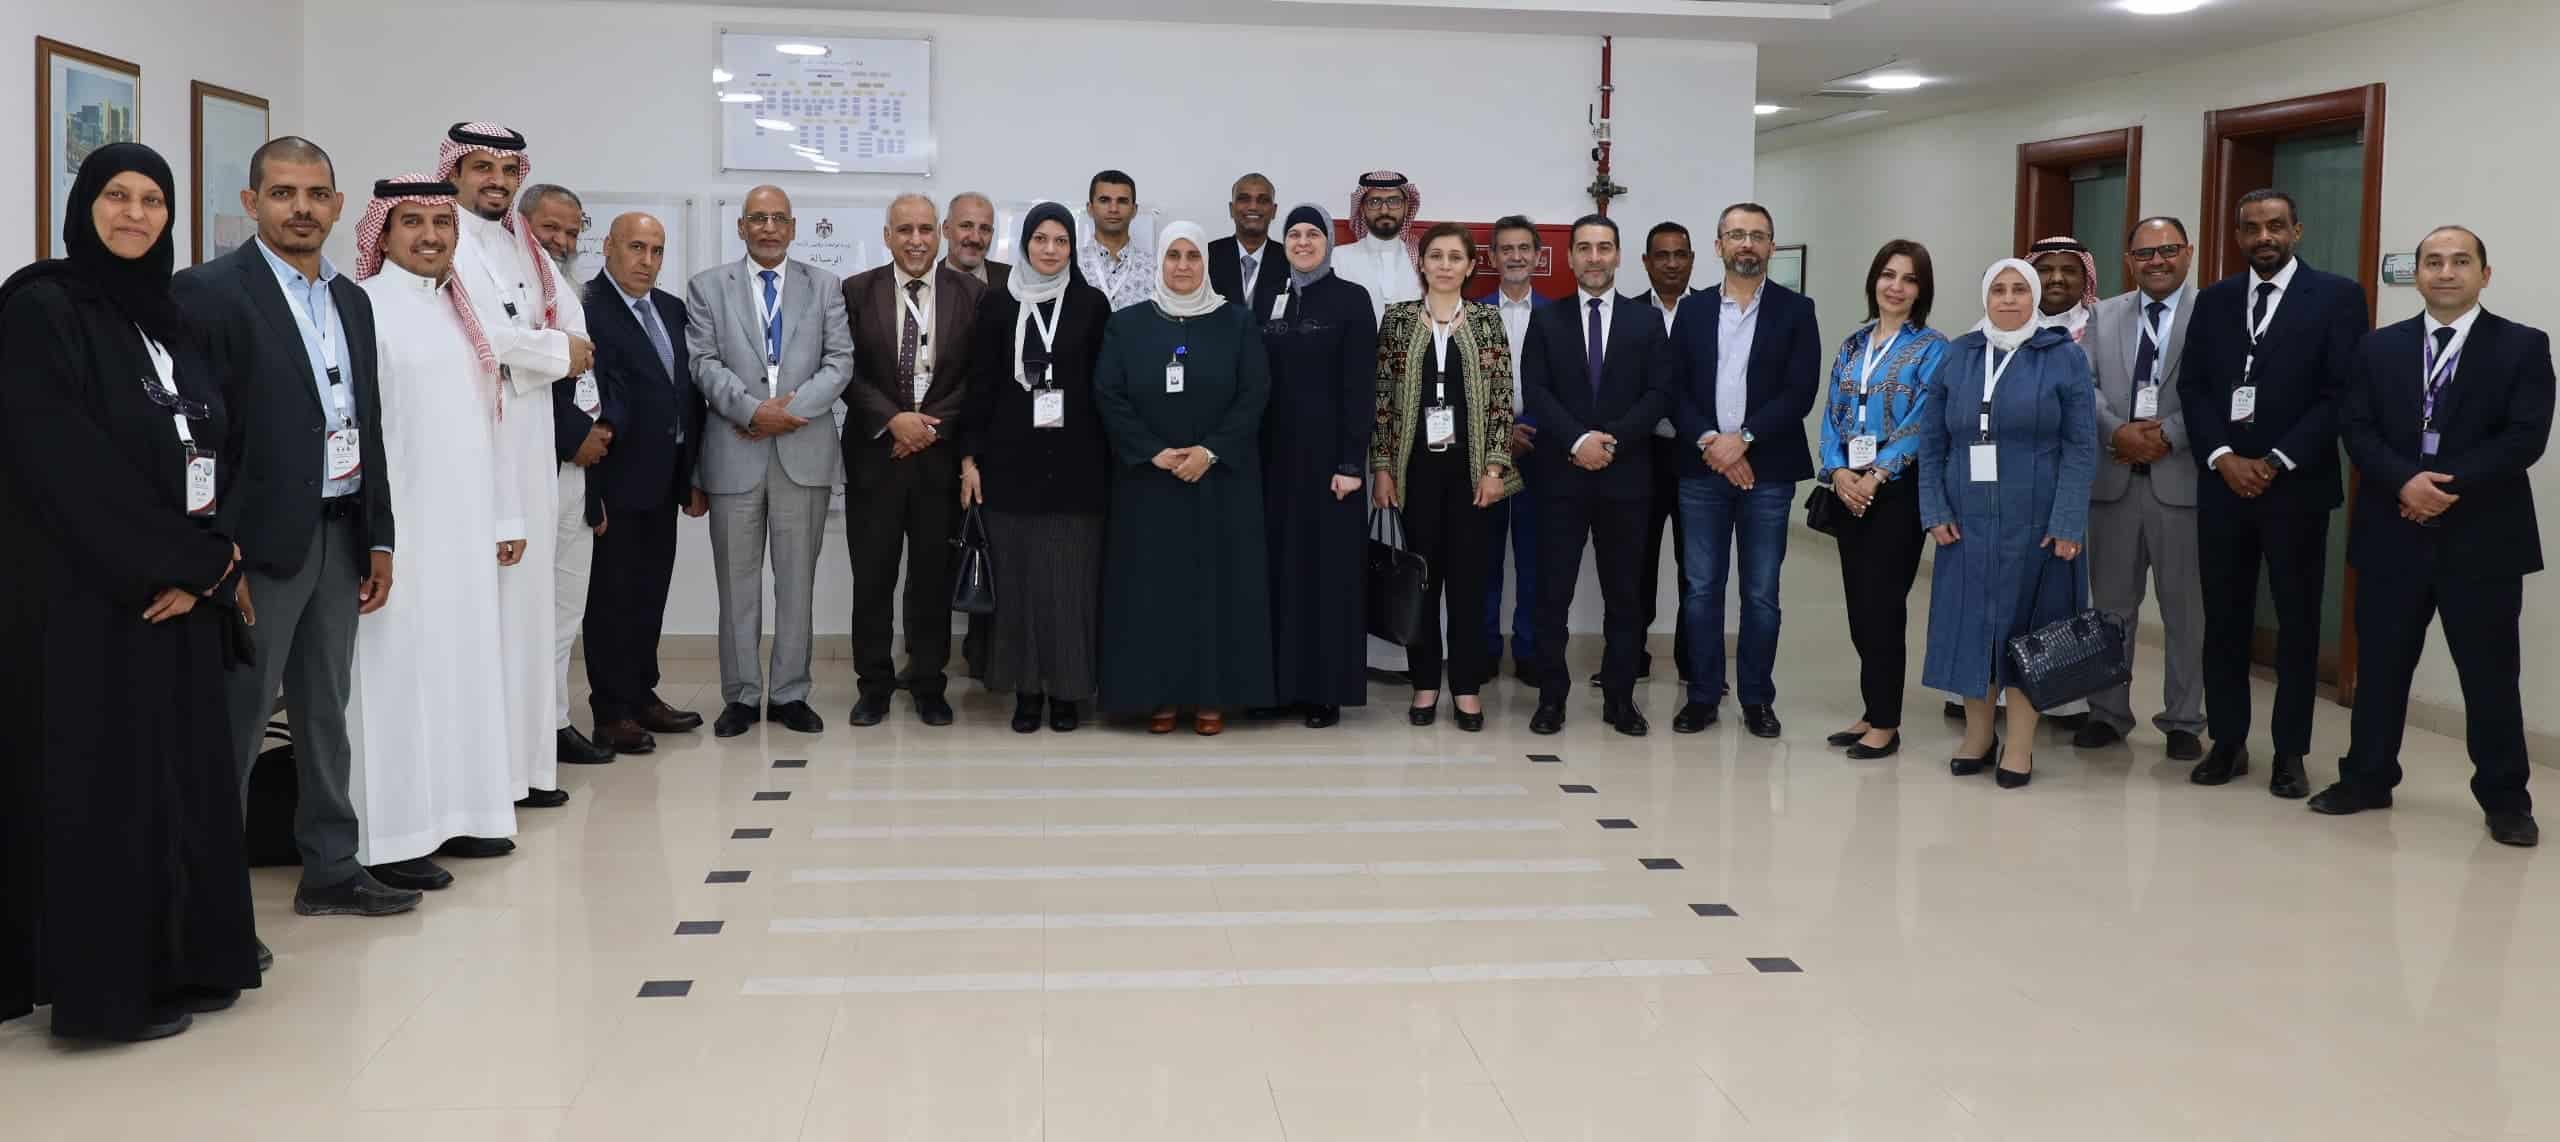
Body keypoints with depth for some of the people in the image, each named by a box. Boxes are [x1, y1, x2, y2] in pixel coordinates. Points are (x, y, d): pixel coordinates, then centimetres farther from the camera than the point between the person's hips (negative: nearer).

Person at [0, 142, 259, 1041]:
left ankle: (185, 959, 19)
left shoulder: (170, 317, 13)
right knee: (106, 779, -2)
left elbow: (215, 450, 8)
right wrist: (185, 559, -15)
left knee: (185, 769, 9)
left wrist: (205, 567, -7)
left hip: (180, 592, 7)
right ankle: (112, 981, 7)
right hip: (86, 591, -7)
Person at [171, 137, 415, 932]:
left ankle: (330, 869, 23)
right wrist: (221, 554, -17)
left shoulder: (350, 300, 14)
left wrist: (380, 538, 13)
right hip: (262, 542, -7)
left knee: (326, 714, 14)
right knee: (237, 721, -2)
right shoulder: (209, 292, -8)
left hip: (341, 538, 7)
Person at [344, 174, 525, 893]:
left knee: (463, 665, 12)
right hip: (403, 530, -7)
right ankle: (389, 838, 3)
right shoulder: (365, 308, -8)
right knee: (399, 670, -4)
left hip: (465, 533, 8)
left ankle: (456, 812, 22)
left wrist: (507, 517, 15)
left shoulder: (460, 310, 14)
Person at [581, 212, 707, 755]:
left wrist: (693, 476, 12)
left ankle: (642, 695, 25)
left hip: (665, 478, 7)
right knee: (613, 593, 1)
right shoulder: (586, 309, -12)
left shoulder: (672, 309, 12)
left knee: (651, 590, 14)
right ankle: (612, 712, 8)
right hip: (617, 478, -7)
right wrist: (592, 494, -21)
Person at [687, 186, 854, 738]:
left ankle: (790, 693, 14)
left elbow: (840, 361, 1)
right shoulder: (707, 287, 8)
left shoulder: (825, 287, 9)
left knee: (797, 581, 5)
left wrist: (791, 409, -13)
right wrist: (753, 410, -15)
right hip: (735, 453, 0)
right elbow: (703, 362, -2)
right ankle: (741, 696, 14)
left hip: (804, 451, 0)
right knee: (737, 582, 5)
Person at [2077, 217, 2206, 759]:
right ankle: (2107, 713, 22)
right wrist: (2118, 432, -13)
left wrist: (2166, 434, -18)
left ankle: (2183, 721, 15)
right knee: (2111, 603, 11)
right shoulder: (2103, 315, 10)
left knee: (2185, 607, 5)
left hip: (2181, 478, -3)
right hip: (2114, 478, 3)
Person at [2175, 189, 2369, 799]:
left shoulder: (2337, 296, -1)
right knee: (2224, 619, 6)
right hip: (2223, 482, 3)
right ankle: (2227, 742, 16)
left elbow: (2342, 393, -7)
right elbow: (2193, 388, 6)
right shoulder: (2214, 301, 10)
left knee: (2297, 622, 5)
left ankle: (2290, 751, 13)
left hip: (2297, 485, -3)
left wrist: (2275, 463, -13)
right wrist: (2223, 458, -9)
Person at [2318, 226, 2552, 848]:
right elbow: (2358, 431, 0)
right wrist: (2405, 482, -17)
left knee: (2490, 672, 3)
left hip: (2483, 537, -2)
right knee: (2380, 663, 9)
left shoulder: (2523, 346, 2)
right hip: (2393, 533, 2)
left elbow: (2526, 437, -8)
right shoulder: (2379, 348, 9)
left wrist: (2451, 486, -17)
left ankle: (2505, 799, 14)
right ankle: (2367, 778, 22)